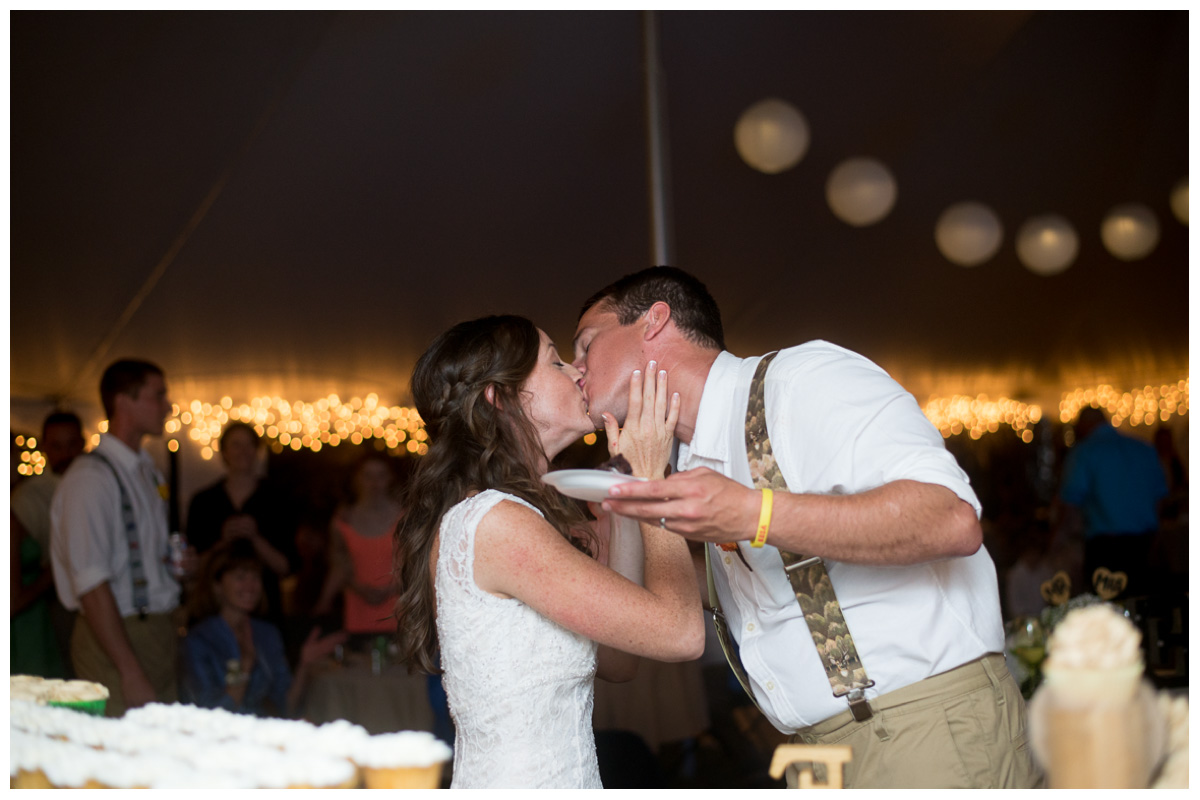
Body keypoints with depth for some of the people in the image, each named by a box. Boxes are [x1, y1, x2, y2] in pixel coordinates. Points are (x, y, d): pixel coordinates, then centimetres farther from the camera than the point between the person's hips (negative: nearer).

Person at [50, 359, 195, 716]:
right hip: (116, 637, -8)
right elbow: (91, 585, -20)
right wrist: (130, 671, -22)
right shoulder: (91, 477, -13)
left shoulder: (148, 472, 14)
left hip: (161, 631, 8)